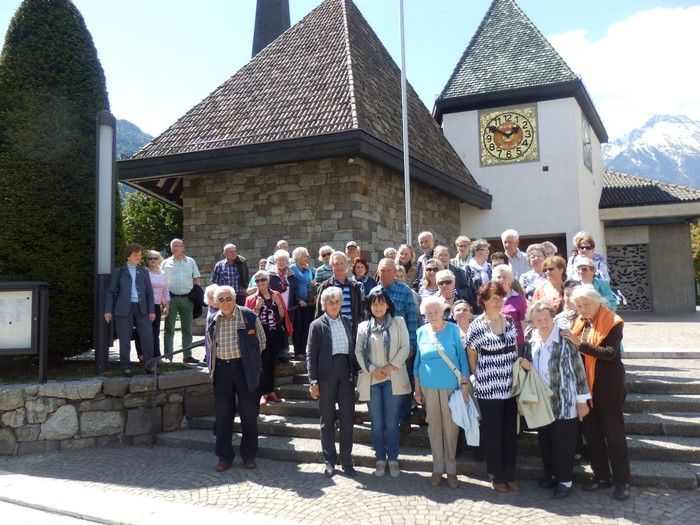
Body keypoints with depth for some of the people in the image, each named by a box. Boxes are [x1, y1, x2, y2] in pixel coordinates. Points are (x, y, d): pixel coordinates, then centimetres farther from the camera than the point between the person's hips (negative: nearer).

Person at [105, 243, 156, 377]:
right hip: (123, 309, -2)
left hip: (141, 309, 3)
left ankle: (150, 366, 5)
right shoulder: (118, 272, 5)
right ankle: (126, 368, 12)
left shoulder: (144, 272, 14)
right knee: (124, 340, 0)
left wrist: (151, 310, 4)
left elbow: (149, 292, 12)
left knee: (147, 336, -5)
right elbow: (110, 291, 3)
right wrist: (108, 310, -4)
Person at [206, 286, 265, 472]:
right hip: (222, 369, 3)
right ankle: (224, 456, 19)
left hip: (244, 369, -3)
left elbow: (261, 341, 5)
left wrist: (249, 358, 4)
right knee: (223, 414, 7)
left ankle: (249, 455, 19)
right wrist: (212, 368, 13)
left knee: (249, 413, 5)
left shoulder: (249, 316, -5)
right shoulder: (212, 321, 6)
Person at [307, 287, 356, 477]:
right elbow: (311, 354, -6)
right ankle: (329, 461, 18)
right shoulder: (317, 325, -3)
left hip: (346, 374, 3)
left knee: (347, 418, 4)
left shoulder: (346, 322, 9)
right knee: (327, 420, 7)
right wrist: (313, 381, -11)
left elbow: (352, 349, 13)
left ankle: (346, 460, 15)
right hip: (326, 376, -3)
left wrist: (354, 373, 6)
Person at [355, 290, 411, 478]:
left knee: (392, 423, -1)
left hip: (393, 379, -2)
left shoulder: (398, 322, 6)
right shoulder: (363, 326, 11)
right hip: (371, 379, 2)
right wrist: (372, 370, -8)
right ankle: (380, 459, 15)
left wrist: (391, 367, -10)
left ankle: (393, 459, 11)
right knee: (377, 423, 6)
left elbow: (405, 347, -1)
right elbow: (358, 351, 5)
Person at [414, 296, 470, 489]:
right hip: (428, 387, 2)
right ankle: (438, 468, 20)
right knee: (434, 427, 8)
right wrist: (417, 389, 9)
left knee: (450, 427, 2)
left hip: (451, 386, -2)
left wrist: (464, 384, -5)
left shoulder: (453, 330, -3)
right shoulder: (421, 332, 4)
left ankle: (451, 469, 15)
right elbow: (417, 362, 10)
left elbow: (462, 357, -1)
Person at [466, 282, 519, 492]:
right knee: (492, 433, 6)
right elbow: (471, 356, 0)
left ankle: (510, 475, 23)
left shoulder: (510, 322, 5)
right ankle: (496, 477, 19)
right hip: (488, 388, -4)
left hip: (510, 386, 5)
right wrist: (480, 377, 1)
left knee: (510, 432, 11)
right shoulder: (477, 325, -9)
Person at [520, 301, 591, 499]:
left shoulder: (564, 340, -15)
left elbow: (578, 370, -12)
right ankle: (550, 475, 32)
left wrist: (582, 401, -10)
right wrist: (524, 364, -6)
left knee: (563, 443, 3)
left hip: (564, 403, -6)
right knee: (545, 441, 15)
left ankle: (565, 480, 18)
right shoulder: (531, 341, 3)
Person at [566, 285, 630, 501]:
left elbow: (610, 353, -22)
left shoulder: (612, 322, -11)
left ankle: (622, 481, 11)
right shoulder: (580, 322, 7)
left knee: (613, 431, 0)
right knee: (590, 430, 11)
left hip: (608, 384, -6)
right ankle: (601, 476, 24)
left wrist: (581, 344, -27)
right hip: (586, 383, 6)